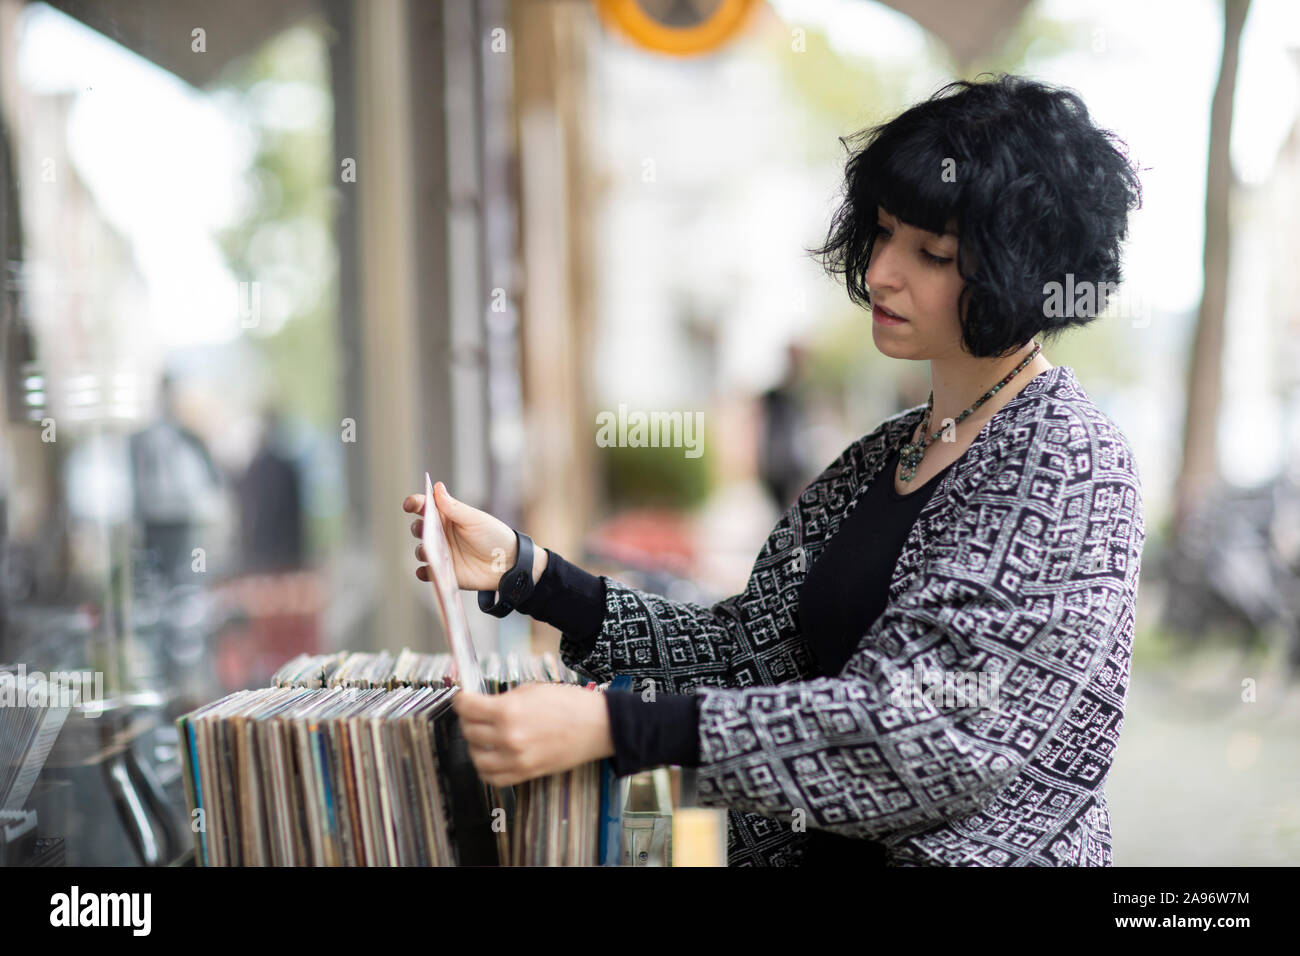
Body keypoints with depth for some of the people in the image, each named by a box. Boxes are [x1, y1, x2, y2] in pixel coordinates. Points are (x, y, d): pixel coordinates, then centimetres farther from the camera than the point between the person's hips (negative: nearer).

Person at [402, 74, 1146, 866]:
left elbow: (947, 722, -21)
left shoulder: (1075, 467, -11)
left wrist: (613, 728, -26)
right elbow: (750, 649, 8)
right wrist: (531, 575, -3)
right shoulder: (882, 457, 12)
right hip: (816, 847, 6)